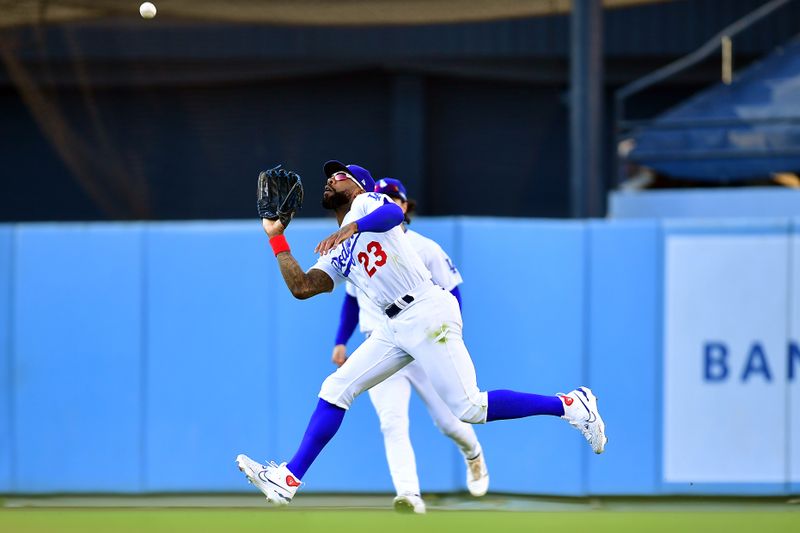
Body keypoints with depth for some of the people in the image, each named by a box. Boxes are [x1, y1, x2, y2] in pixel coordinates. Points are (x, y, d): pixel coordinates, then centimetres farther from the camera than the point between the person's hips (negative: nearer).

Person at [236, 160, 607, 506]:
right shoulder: (336, 255, 23)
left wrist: (350, 227, -40)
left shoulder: (366, 202, 2)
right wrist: (277, 237, 16)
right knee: (335, 389, 2)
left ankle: (569, 405, -5)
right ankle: (288, 479, 4)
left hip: (427, 312, -8)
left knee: (469, 409, -15)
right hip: (394, 327, 8)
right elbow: (301, 287, 12)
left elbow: (393, 213, -22)